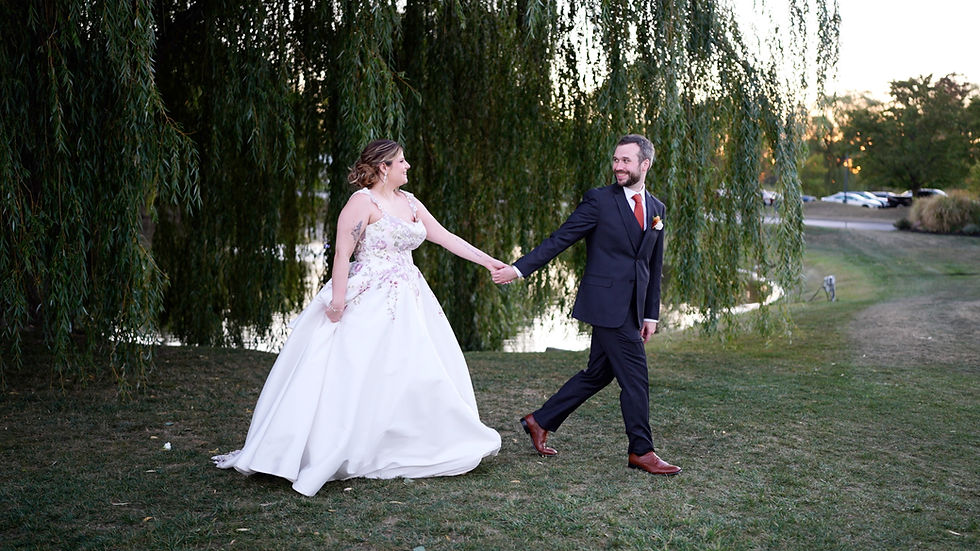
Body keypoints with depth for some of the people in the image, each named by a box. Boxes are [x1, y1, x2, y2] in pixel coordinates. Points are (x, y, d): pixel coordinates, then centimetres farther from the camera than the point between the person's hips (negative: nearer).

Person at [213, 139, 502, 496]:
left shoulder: (409, 202, 14)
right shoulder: (363, 202, -9)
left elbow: (446, 238, 15)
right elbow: (343, 252, -14)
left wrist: (488, 261, 12)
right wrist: (337, 298, -21)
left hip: (407, 302, 8)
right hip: (369, 303, -8)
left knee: (419, 373, 8)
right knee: (353, 377, -8)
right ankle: (320, 457, -1)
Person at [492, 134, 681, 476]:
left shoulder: (656, 209, 13)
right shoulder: (599, 200, -4)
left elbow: (654, 266, 17)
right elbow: (560, 239, -6)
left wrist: (652, 313, 14)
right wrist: (520, 268, -13)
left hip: (632, 308, 7)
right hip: (607, 304, -7)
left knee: (598, 373, 13)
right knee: (635, 377, -6)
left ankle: (540, 422, 26)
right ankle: (641, 451, 6)